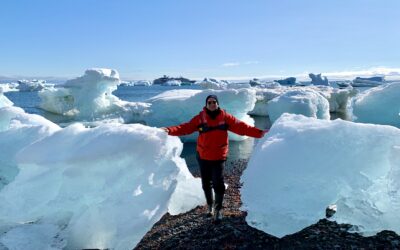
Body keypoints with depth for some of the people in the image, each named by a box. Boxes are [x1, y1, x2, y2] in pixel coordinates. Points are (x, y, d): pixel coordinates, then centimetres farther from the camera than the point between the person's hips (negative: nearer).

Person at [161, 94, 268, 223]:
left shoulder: (225, 117, -4)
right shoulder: (200, 118, -4)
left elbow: (241, 127, -8)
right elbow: (185, 128, -11)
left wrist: (259, 133, -16)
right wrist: (170, 130, -25)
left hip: (219, 157, -1)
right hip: (203, 156, 2)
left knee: (218, 184, -4)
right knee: (206, 183, 14)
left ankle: (218, 210, 17)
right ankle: (210, 205, 38)